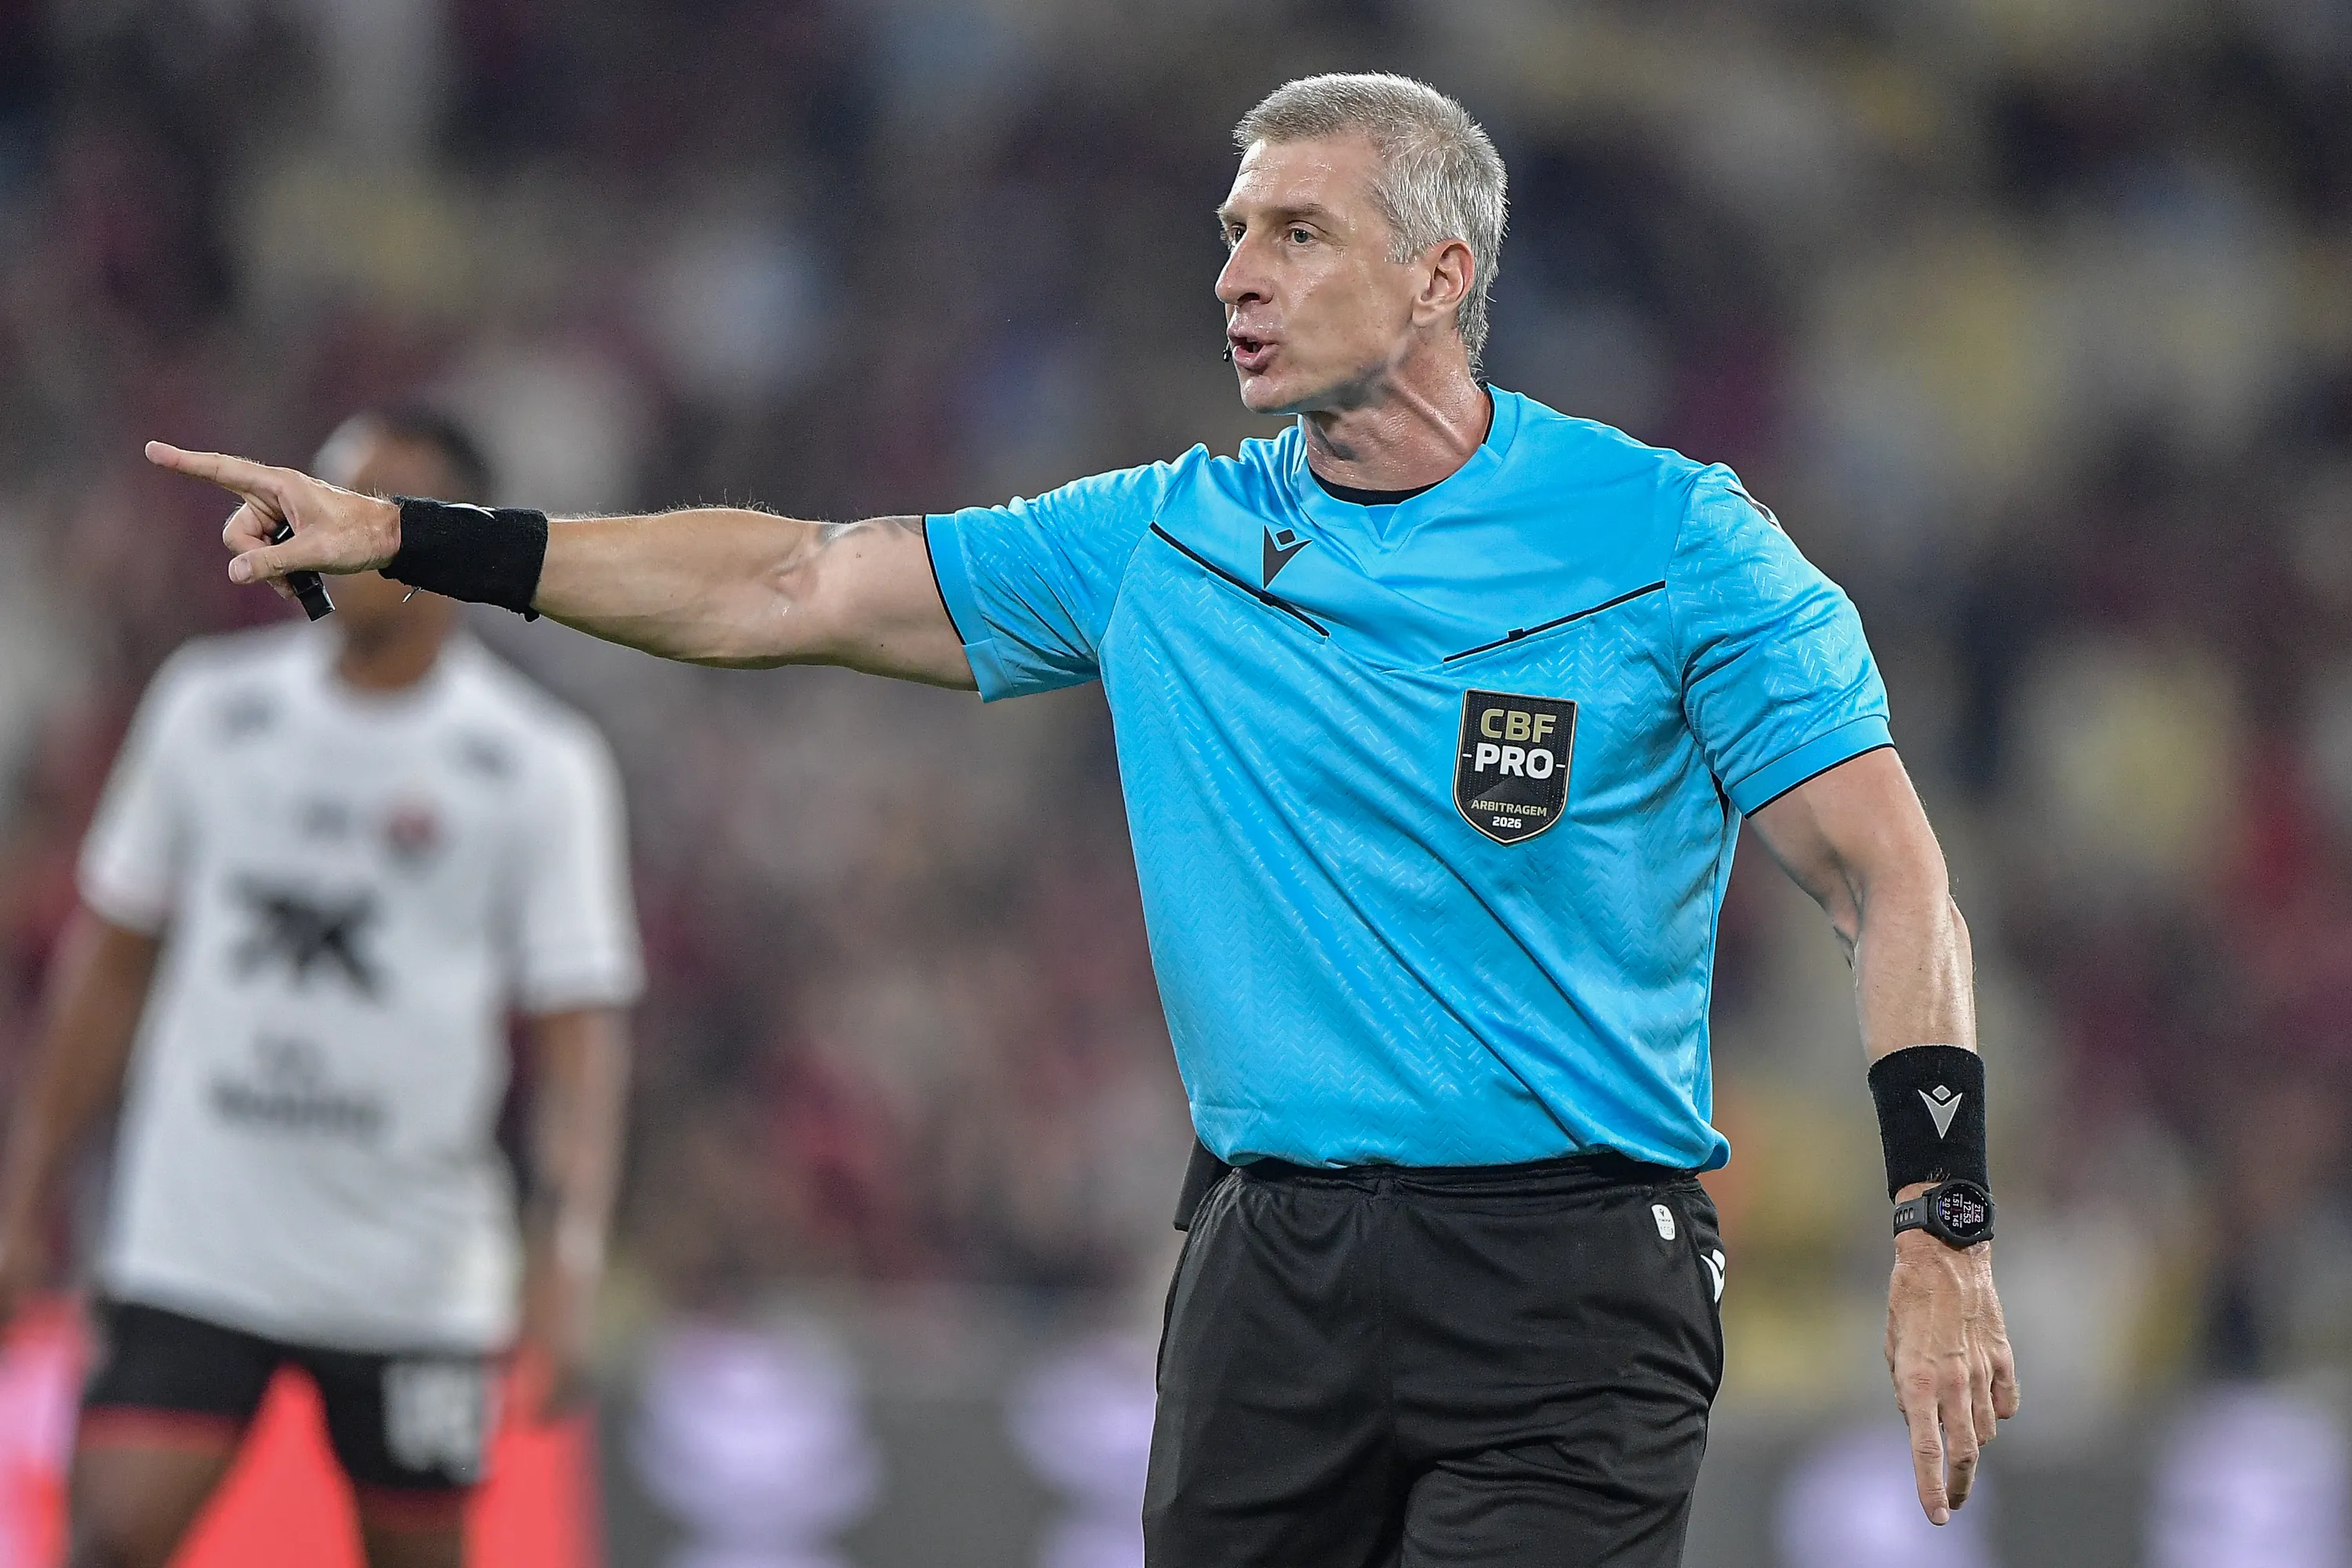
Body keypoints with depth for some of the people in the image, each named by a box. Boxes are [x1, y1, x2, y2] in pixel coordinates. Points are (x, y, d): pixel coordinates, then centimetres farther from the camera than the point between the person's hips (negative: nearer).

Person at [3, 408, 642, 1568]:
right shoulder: (209, 706, 5)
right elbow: (111, 954, 13)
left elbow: (578, 1035, -3)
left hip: (416, 1283, -1)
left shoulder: (538, 766, -2)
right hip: (193, 1245, 1)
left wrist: (566, 1265, -16)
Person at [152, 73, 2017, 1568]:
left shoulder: (1670, 537, -3)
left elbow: (1890, 883, -3)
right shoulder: (1165, 545, 10)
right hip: (1270, 1256, 5)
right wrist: (409, 540, 8)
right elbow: (792, 588, 12)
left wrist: (1944, 1235, -13)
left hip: (1569, 1273, -5)